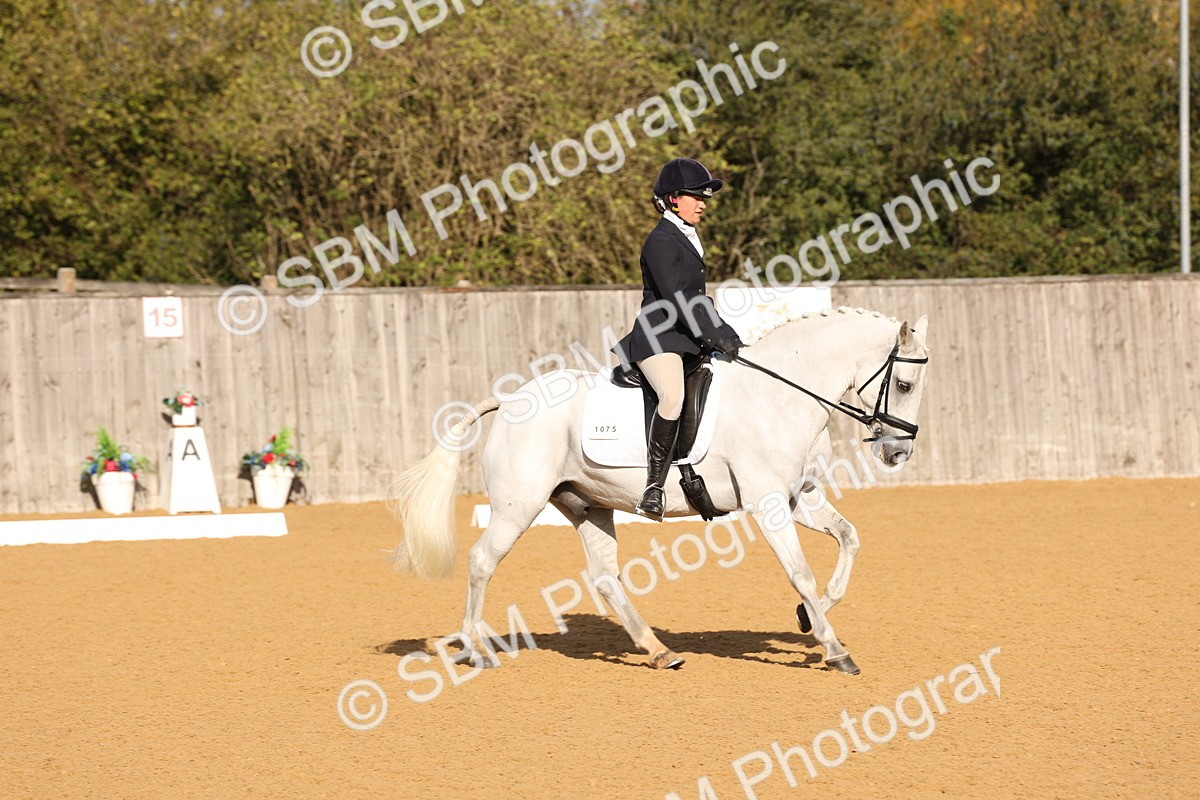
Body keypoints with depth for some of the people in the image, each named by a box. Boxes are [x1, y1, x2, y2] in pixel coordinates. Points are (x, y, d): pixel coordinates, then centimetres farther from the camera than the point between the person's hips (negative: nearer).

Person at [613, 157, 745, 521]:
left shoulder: (688, 239, 20)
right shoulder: (661, 241, -10)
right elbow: (676, 298, -19)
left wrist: (727, 334, 13)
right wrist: (717, 336, -20)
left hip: (689, 340, 10)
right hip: (658, 339, -10)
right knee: (673, 396, -35)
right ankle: (654, 487, -32)